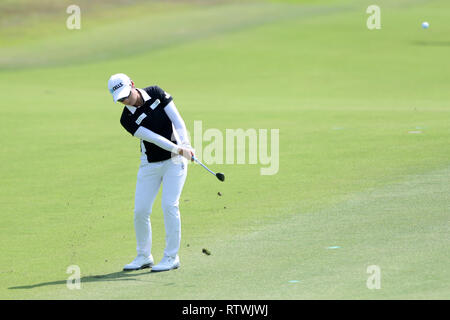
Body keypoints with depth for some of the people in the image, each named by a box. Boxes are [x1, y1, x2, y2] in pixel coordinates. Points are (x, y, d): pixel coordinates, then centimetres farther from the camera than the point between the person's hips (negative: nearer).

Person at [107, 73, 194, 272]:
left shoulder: (156, 93, -8)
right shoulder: (127, 119, -12)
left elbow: (177, 120, -9)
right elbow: (154, 138, -21)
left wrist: (185, 146, -22)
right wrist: (178, 149, -33)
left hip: (175, 160, -1)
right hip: (150, 164, 1)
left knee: (169, 205, -12)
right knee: (140, 210, -3)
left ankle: (171, 257, -5)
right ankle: (143, 256, 15)